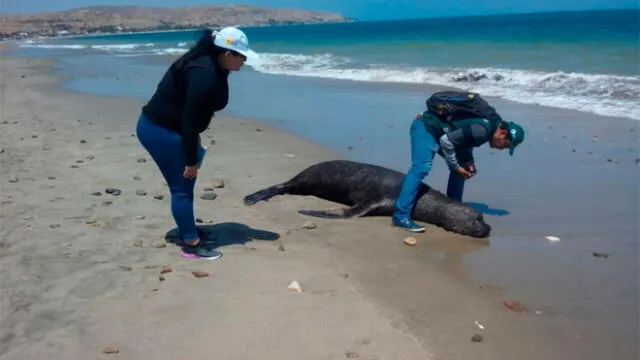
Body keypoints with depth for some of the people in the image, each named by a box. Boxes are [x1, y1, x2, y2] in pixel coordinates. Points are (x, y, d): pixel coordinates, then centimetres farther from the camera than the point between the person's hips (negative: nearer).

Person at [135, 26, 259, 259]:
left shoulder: (212, 66, 5)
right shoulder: (204, 74, -27)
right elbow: (190, 119, -26)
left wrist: (194, 149, 16)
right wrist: (191, 160, -20)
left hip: (167, 127, 10)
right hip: (159, 130, -10)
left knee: (185, 183, 19)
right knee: (182, 186, -4)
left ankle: (188, 229, 33)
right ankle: (191, 244, 4)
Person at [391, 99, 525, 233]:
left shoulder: (490, 125, 6)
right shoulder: (482, 130, -25)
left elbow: (465, 140, 17)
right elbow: (446, 140, -26)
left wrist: (468, 161, 1)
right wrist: (455, 167, -16)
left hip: (434, 129, 10)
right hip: (425, 127, -10)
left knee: (462, 166, 11)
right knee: (421, 168, -23)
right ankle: (401, 216, -26)